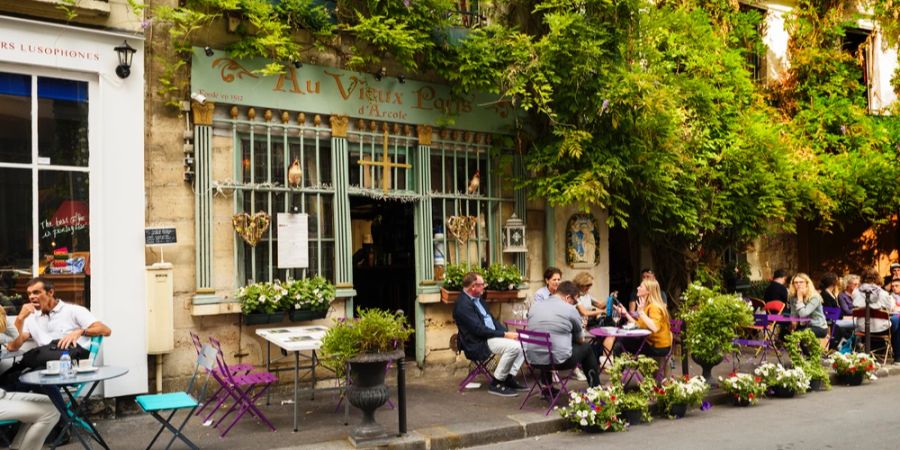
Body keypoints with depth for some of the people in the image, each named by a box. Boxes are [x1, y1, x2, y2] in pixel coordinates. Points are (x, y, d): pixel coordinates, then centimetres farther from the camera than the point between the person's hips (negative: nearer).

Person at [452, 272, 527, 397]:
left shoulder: (477, 299, 13)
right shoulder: (463, 304, -18)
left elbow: (491, 319, 17)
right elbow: (479, 329, -22)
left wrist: (506, 332, 1)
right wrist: (504, 335, -19)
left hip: (492, 336, 10)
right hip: (478, 344, -10)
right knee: (513, 346, -26)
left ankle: (510, 378, 2)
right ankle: (496, 384, -12)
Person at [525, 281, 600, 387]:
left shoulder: (534, 307, 8)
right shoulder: (570, 309, -5)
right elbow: (580, 340, 7)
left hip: (533, 360, 5)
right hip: (558, 360, -5)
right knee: (586, 347, 20)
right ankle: (595, 388, 33)